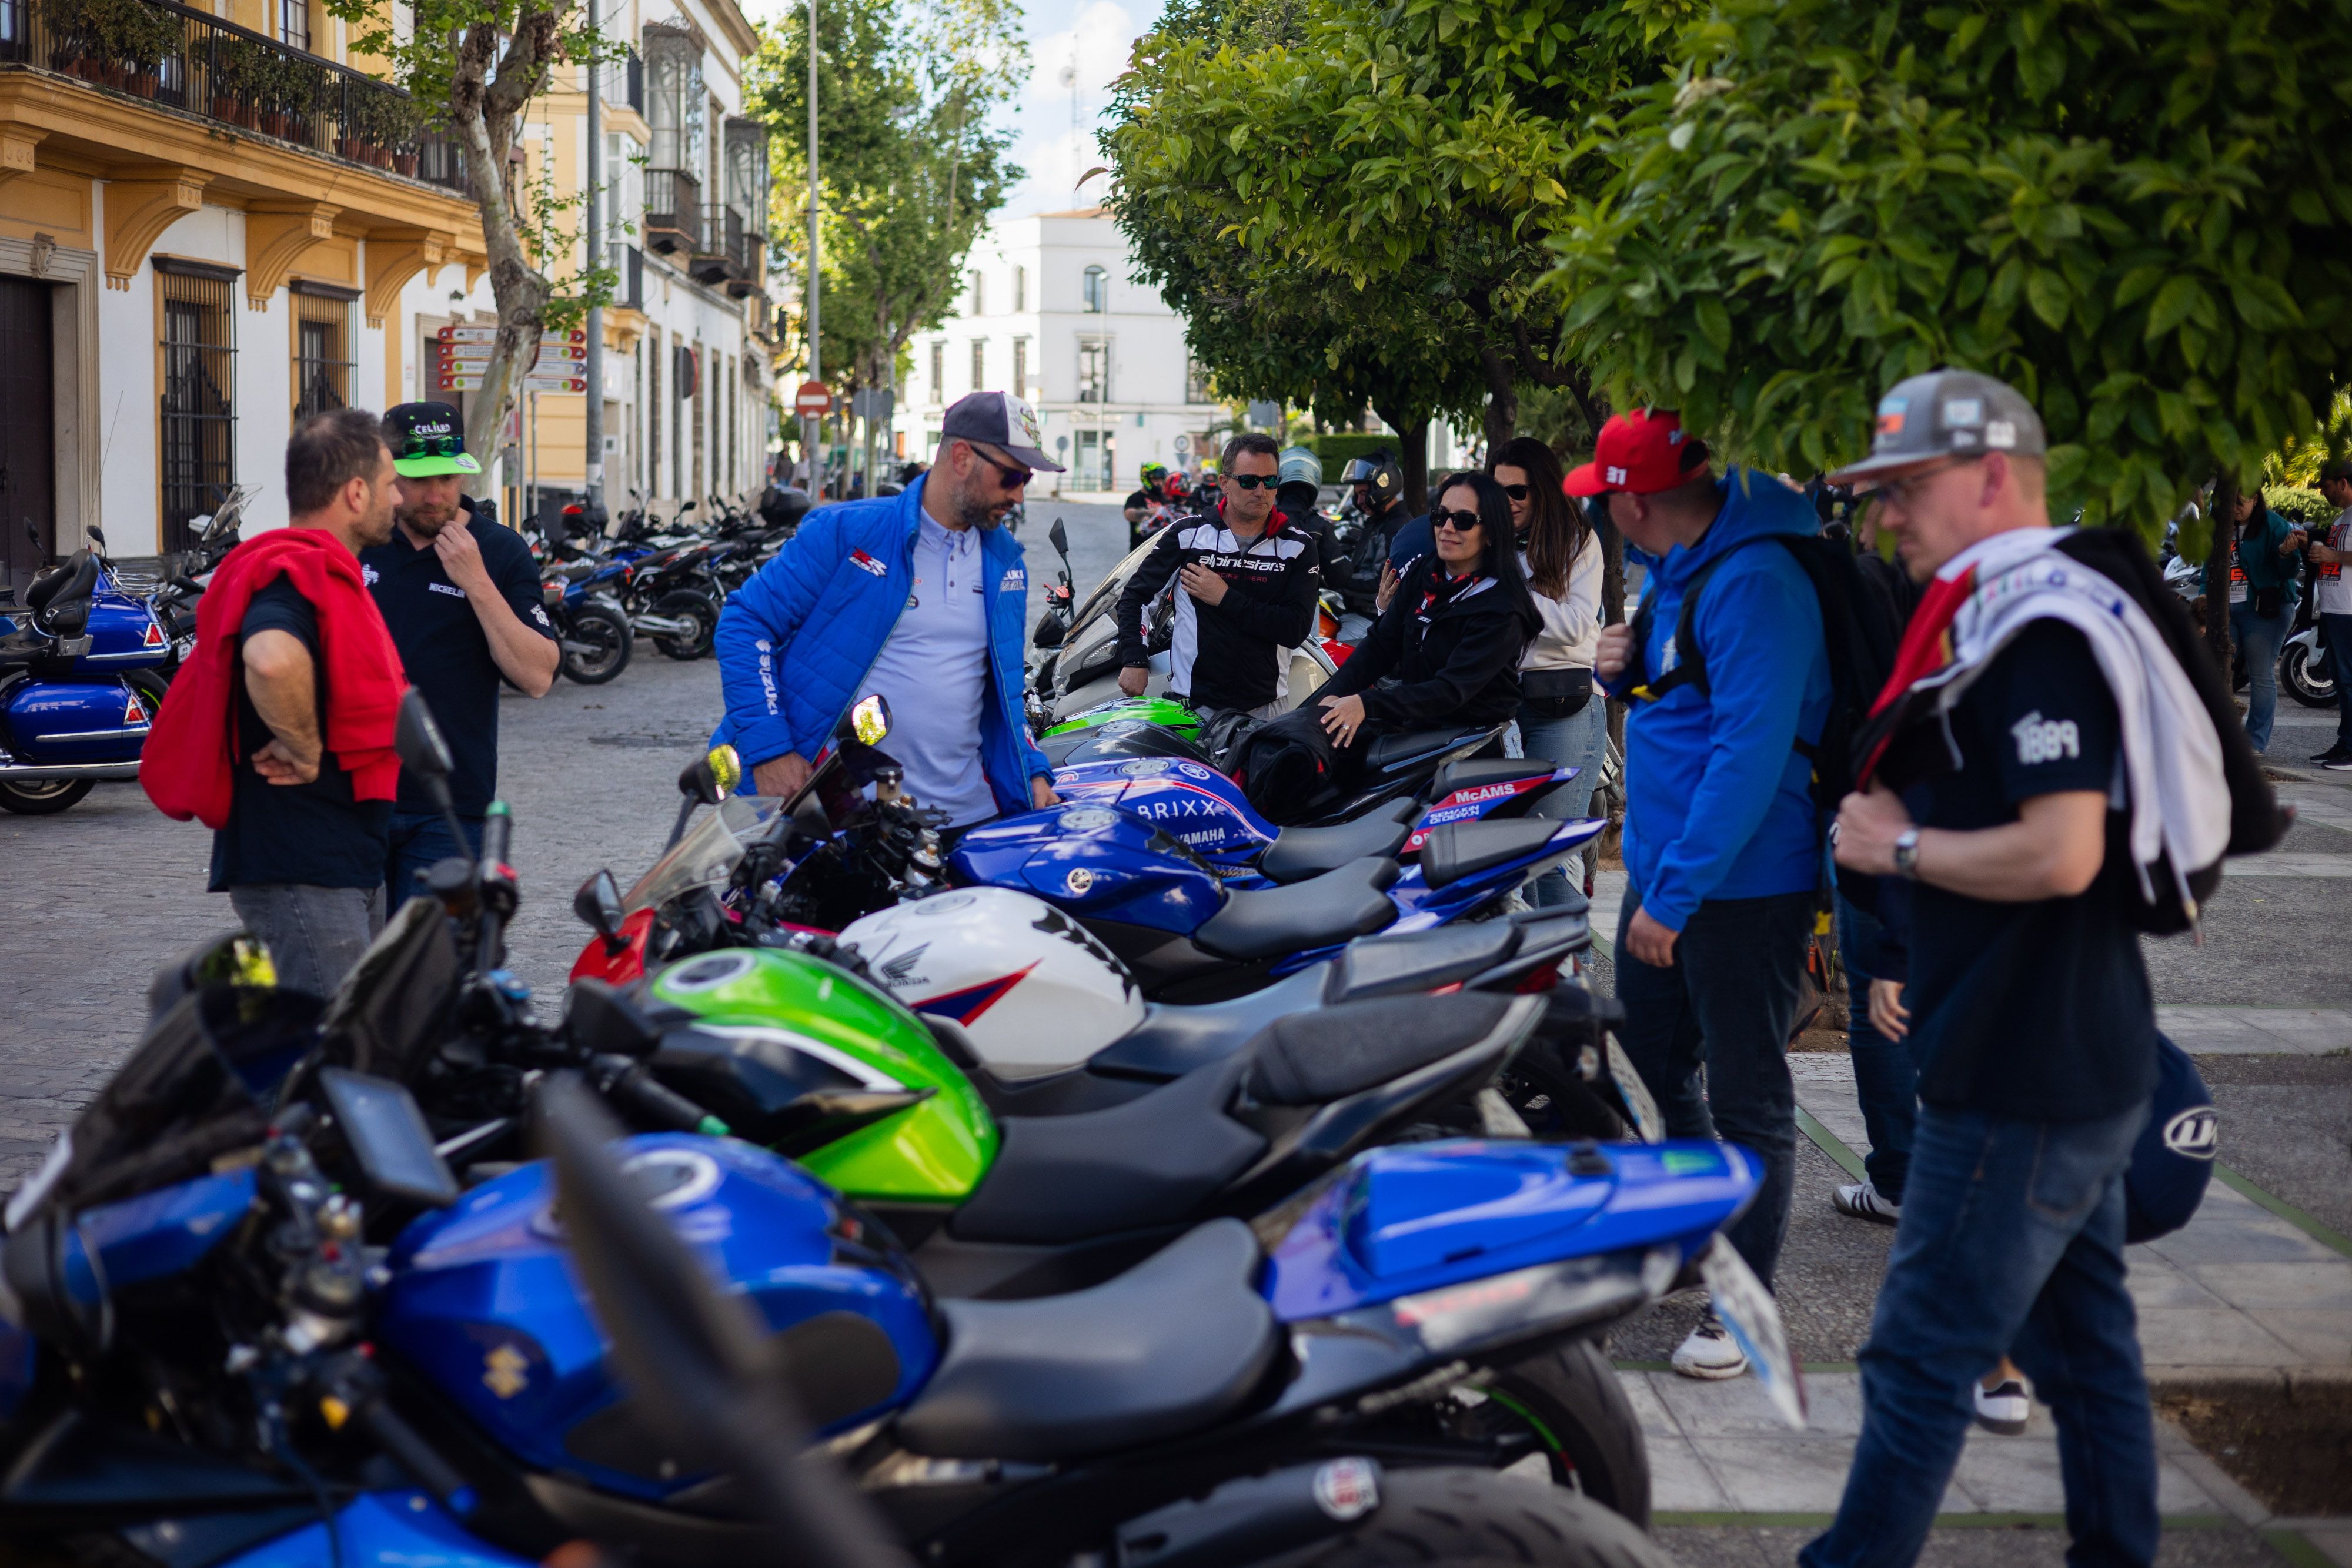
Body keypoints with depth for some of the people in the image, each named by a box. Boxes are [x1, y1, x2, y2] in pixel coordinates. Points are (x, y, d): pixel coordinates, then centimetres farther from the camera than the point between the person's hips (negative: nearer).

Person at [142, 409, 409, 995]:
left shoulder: (331, 573, 17)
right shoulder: (296, 573, -17)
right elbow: (271, 659, -40)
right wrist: (304, 748, -25)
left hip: (350, 863, 11)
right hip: (301, 873, -11)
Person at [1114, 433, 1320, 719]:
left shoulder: (1298, 547, 2)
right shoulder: (1187, 534, 3)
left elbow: (1296, 630, -10)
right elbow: (1135, 595, 9)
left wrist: (1225, 599, -13)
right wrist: (1134, 660, -4)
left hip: (1264, 706, 0)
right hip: (1192, 703, 0)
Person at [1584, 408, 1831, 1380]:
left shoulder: (1755, 580, -21)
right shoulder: (1675, 568, 11)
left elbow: (1752, 748, -26)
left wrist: (1675, 892, -25)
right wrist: (1624, 672, 1)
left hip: (1741, 886, -10)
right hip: (1662, 866, 10)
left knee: (1746, 1099, 0)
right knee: (1649, 1069, 20)